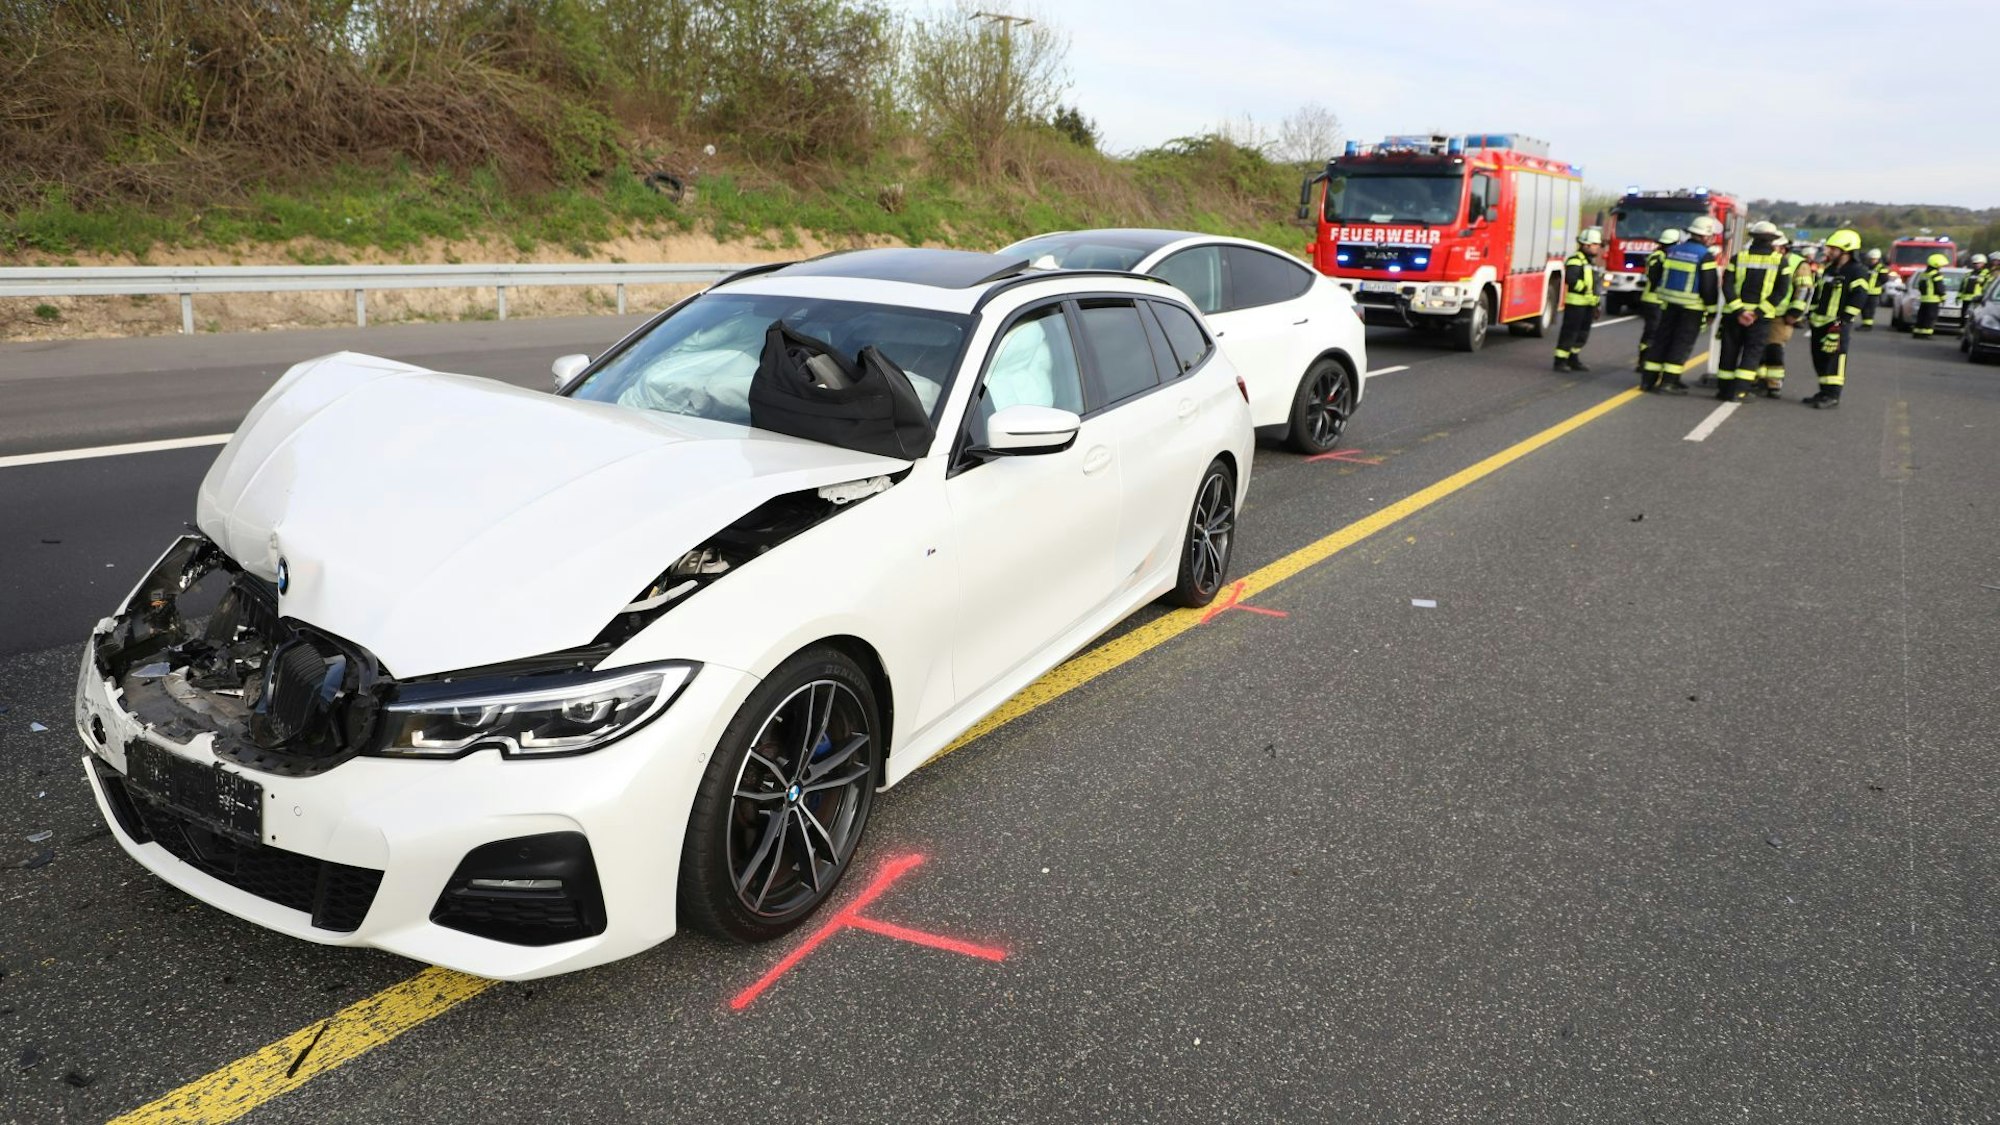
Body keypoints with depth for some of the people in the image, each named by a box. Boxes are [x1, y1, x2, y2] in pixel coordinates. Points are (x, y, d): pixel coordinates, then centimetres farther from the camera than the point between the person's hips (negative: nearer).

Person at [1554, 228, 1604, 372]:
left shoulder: (1591, 262, 19)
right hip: (1575, 303, -9)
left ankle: (1573, 360, 22)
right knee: (1569, 332, -7)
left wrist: (1596, 306, 22)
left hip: (1587, 304, 9)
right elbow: (1571, 279, -28)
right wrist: (1585, 288, -24)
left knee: (1582, 334, 12)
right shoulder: (1575, 260, -11)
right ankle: (1560, 361, -3)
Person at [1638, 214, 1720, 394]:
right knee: (1682, 343, 0)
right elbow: (1709, 287, -13)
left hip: (1669, 303, 6)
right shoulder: (1705, 256, -13)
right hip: (1692, 307, -5)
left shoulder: (1673, 250, 6)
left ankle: (1649, 378, 9)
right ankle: (1668, 382, -3)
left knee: (1662, 339, 10)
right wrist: (1712, 310, -5)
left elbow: (1660, 277, 12)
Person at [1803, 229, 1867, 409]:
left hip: (1836, 325, -8)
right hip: (1819, 323, 8)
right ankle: (1824, 392, 20)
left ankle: (1832, 395, -9)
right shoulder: (1829, 269, 18)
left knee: (1835, 359, -10)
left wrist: (1842, 320, -20)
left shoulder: (1856, 272, -7)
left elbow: (1857, 298, -15)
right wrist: (1810, 313, 17)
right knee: (1819, 358, 11)